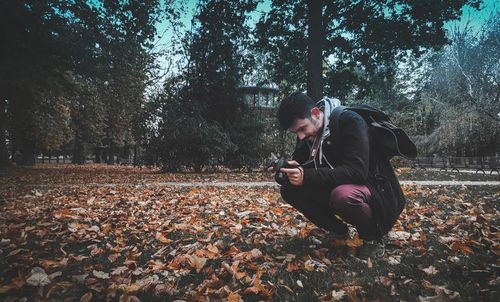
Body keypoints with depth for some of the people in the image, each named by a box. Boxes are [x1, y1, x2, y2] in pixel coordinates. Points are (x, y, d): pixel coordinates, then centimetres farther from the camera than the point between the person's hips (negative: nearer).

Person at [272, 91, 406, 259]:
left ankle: (373, 237, -7)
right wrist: (289, 170, -22)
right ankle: (338, 229, 6)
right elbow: (300, 163, 3)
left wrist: (307, 176, -40)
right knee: (289, 190, -10)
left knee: (343, 195, -39)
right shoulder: (306, 134, -3)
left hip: (372, 188, -6)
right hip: (334, 189, 7)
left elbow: (357, 172, -34)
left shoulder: (349, 121, -24)